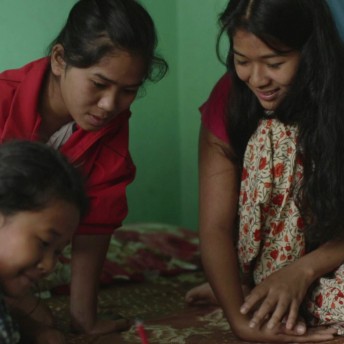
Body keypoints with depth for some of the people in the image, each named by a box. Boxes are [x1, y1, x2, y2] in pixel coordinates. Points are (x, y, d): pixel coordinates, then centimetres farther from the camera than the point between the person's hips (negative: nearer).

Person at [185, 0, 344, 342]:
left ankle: (255, 291, -9)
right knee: (273, 138, -28)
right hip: (266, 256, 0)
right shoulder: (228, 99, -17)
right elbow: (215, 226, -22)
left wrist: (303, 269, -34)